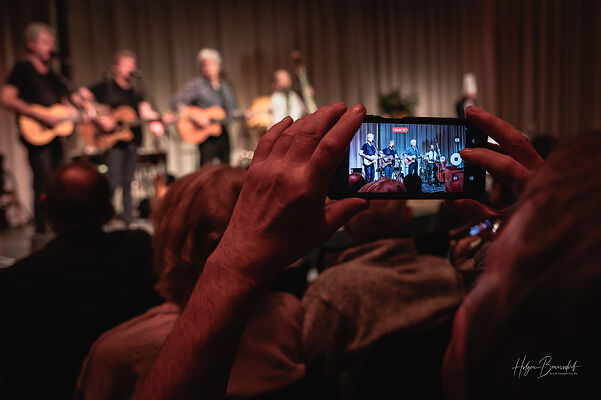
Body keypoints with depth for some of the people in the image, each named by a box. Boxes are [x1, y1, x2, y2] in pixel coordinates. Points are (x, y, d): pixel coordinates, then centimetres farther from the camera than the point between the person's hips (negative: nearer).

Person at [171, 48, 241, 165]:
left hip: (223, 133, 6)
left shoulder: (225, 86, 15)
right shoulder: (196, 84, -5)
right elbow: (176, 102, -13)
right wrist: (195, 117, -22)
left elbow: (234, 110, 21)